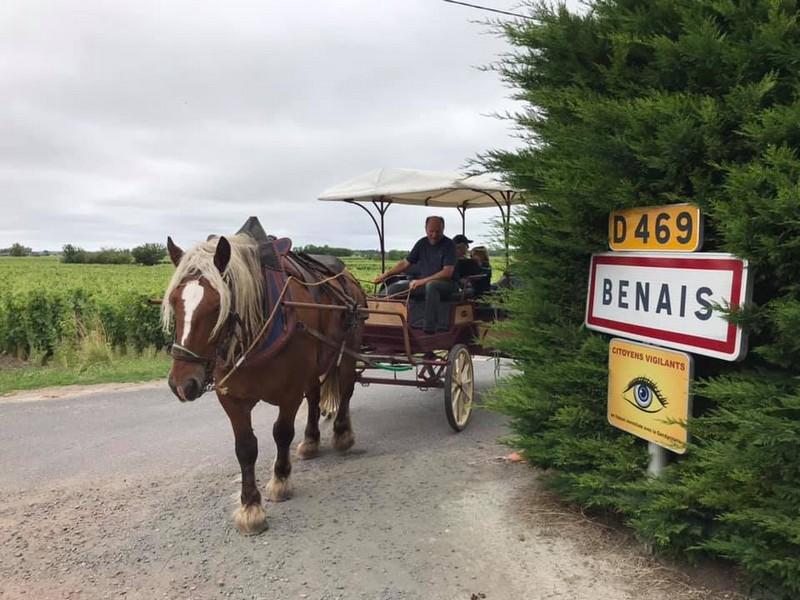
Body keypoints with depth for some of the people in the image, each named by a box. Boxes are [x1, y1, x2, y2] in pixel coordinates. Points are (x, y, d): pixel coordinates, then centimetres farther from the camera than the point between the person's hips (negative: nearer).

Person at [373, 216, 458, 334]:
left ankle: (429, 329, -42)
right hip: (423, 283, 6)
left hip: (446, 283, -6)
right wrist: (385, 274, 3)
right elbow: (405, 263, 14)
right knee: (393, 288, -9)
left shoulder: (448, 245, -9)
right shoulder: (422, 243, 8)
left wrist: (422, 281, -25)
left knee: (431, 285, -41)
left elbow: (447, 272, -19)